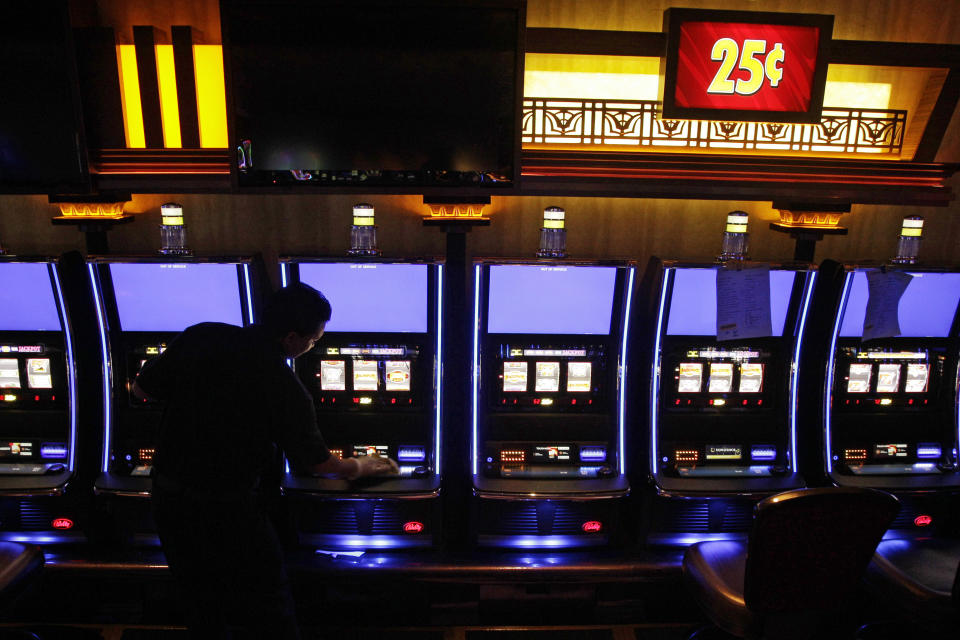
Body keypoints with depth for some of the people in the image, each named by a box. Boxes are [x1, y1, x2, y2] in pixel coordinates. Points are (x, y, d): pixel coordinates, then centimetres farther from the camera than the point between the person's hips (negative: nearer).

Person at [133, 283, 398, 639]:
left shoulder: (201, 338, -9)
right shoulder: (283, 387, -20)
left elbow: (142, 389, 4)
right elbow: (317, 463, -8)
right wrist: (360, 467, 11)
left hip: (168, 498, 6)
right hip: (229, 512, -5)